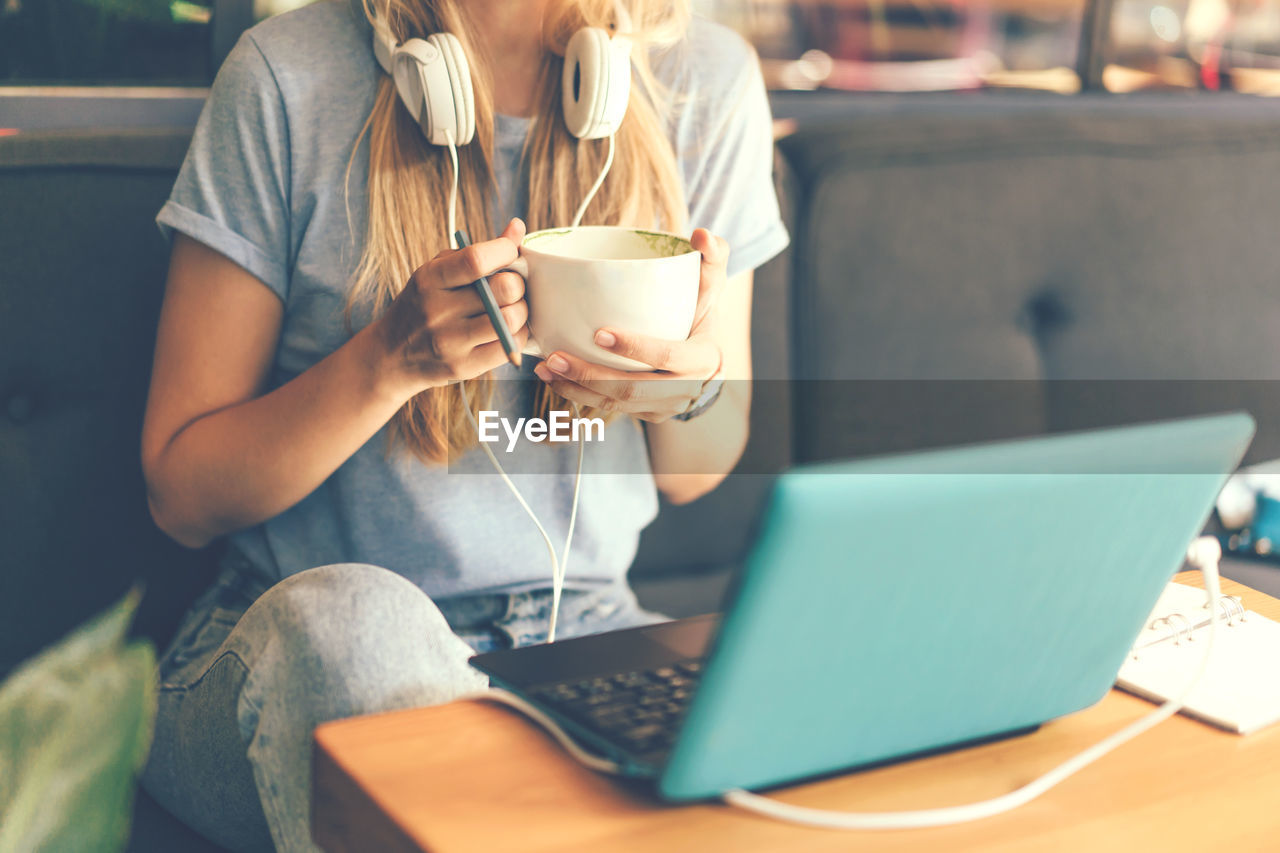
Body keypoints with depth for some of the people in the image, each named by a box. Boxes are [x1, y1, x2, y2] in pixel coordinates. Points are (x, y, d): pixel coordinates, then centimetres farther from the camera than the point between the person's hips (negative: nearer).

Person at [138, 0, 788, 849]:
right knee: (350, 616, -37)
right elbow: (181, 492, -5)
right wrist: (392, 356, -21)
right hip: (293, 644, -1)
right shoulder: (289, 77, -8)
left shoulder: (706, 78, 1)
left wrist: (693, 384, -13)